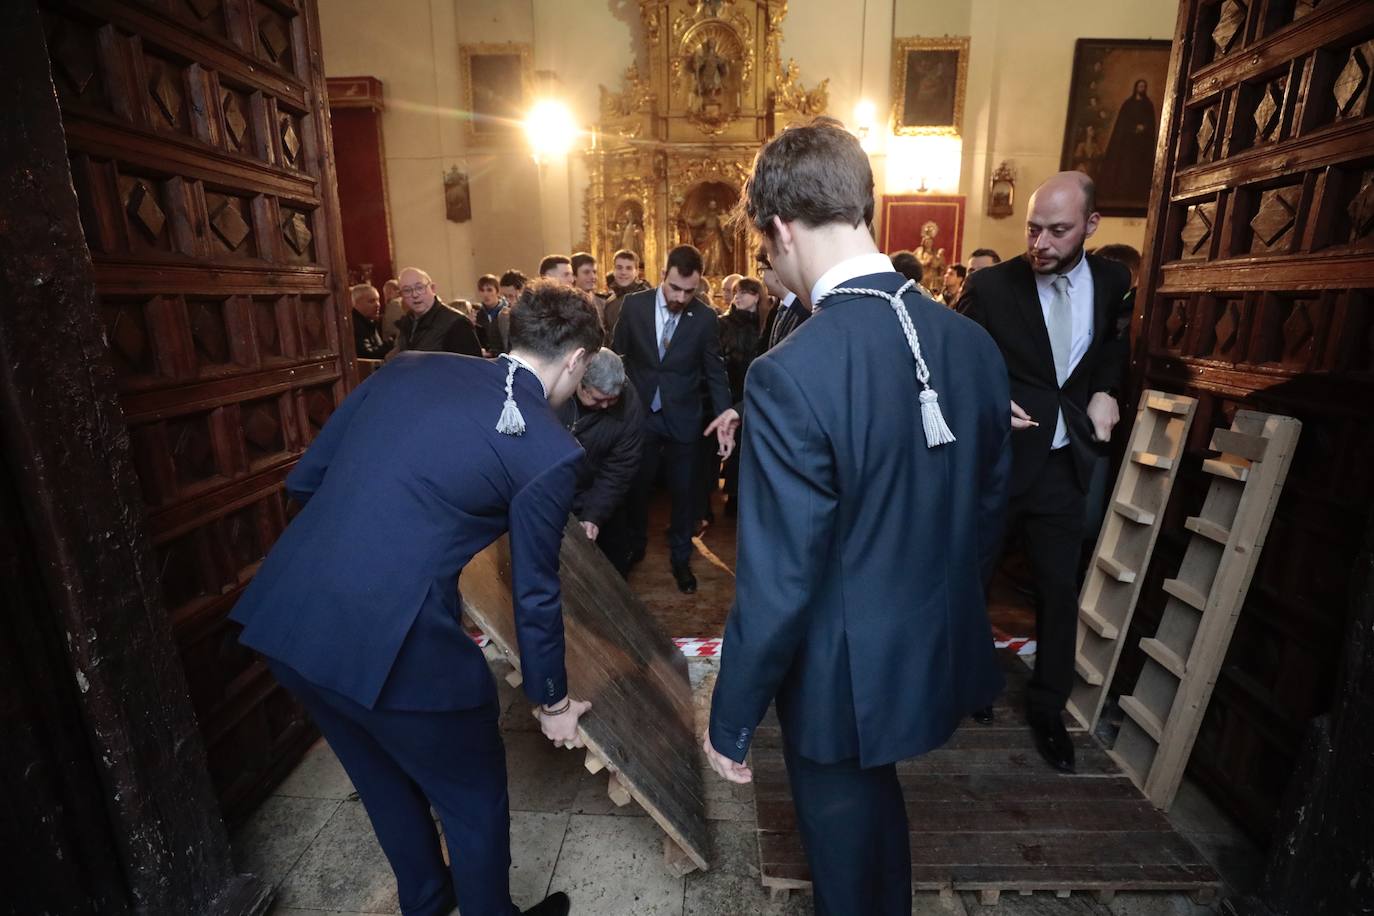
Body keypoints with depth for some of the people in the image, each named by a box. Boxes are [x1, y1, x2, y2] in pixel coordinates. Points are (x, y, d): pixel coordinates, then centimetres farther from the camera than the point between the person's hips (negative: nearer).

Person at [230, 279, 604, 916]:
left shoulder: (405, 368, 8)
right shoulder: (552, 451, -9)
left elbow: (302, 480, 14)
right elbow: (535, 594, -2)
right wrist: (550, 701, 15)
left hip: (282, 618, 8)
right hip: (392, 644, -7)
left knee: (387, 781, 32)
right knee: (474, 800, 22)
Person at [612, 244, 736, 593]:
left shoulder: (705, 316, -8)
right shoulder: (634, 305, -6)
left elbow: (715, 372, -3)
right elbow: (617, 355, 3)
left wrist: (725, 418, -12)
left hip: (682, 417, -1)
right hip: (639, 413, 1)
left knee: (683, 490, 10)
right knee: (637, 486, 15)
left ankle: (680, 558, 29)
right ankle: (634, 547, 38)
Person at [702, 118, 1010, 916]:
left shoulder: (791, 374, -29)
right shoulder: (974, 342, -7)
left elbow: (777, 583, -25)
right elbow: (989, 509, 4)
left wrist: (732, 720, -9)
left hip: (846, 674, -6)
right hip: (942, 650, 7)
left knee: (844, 834, 24)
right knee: (875, 798, 34)